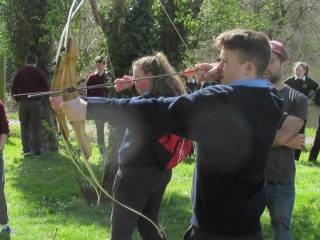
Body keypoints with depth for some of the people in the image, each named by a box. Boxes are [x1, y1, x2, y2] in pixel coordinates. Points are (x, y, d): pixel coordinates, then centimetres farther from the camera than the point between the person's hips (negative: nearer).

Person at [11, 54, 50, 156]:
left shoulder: (20, 72, 5)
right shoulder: (39, 72, 0)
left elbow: (13, 88, 3)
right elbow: (46, 88, -3)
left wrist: (18, 99, 13)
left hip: (23, 102, 1)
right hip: (36, 102, -1)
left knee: (24, 126, 9)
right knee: (35, 127, 3)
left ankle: (26, 149, 3)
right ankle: (36, 150, 2)